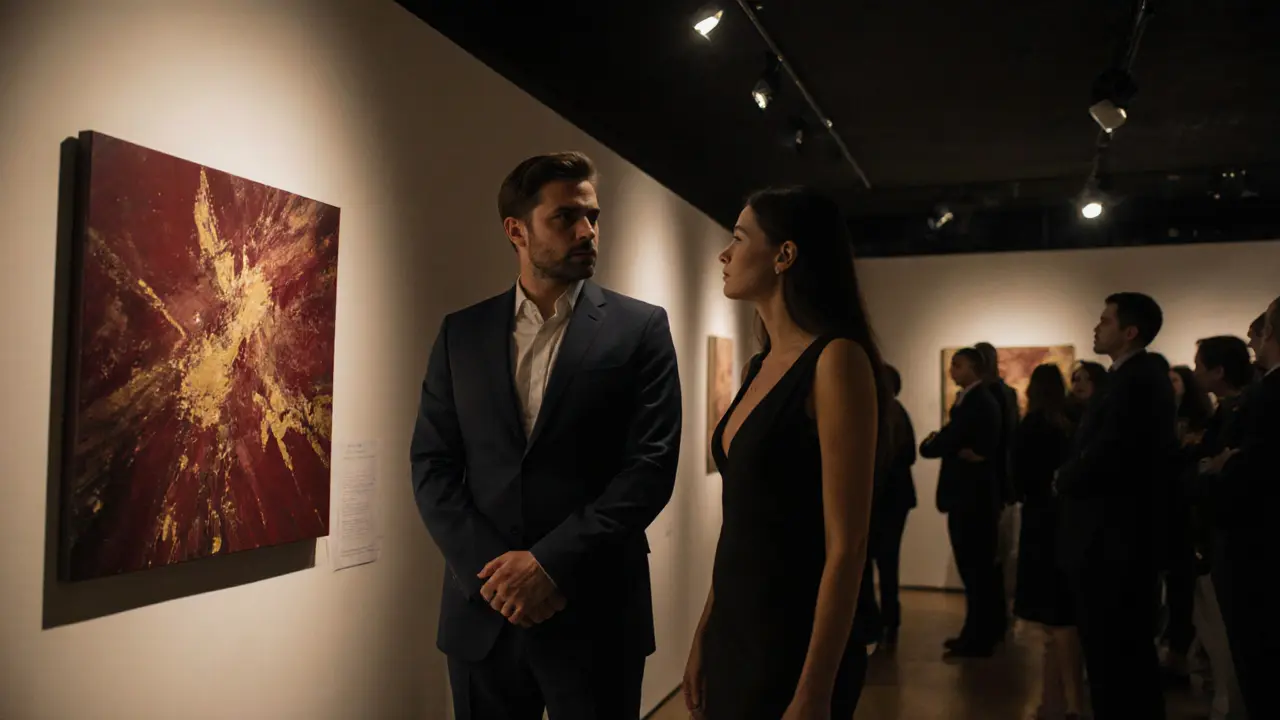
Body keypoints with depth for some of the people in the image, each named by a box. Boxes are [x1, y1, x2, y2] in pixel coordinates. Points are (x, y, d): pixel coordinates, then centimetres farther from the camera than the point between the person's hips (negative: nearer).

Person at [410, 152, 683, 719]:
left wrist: (551, 563, -14)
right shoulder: (461, 333, 6)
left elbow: (652, 464, -9)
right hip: (482, 610, 2)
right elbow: (432, 464, 3)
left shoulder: (640, 328, -2)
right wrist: (490, 569, -10)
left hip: (593, 612, -2)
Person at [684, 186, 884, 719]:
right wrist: (703, 636, 12)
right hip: (735, 632, 8)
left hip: (797, 641, -8)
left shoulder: (835, 360, -16)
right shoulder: (758, 368, 8)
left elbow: (846, 546, -19)